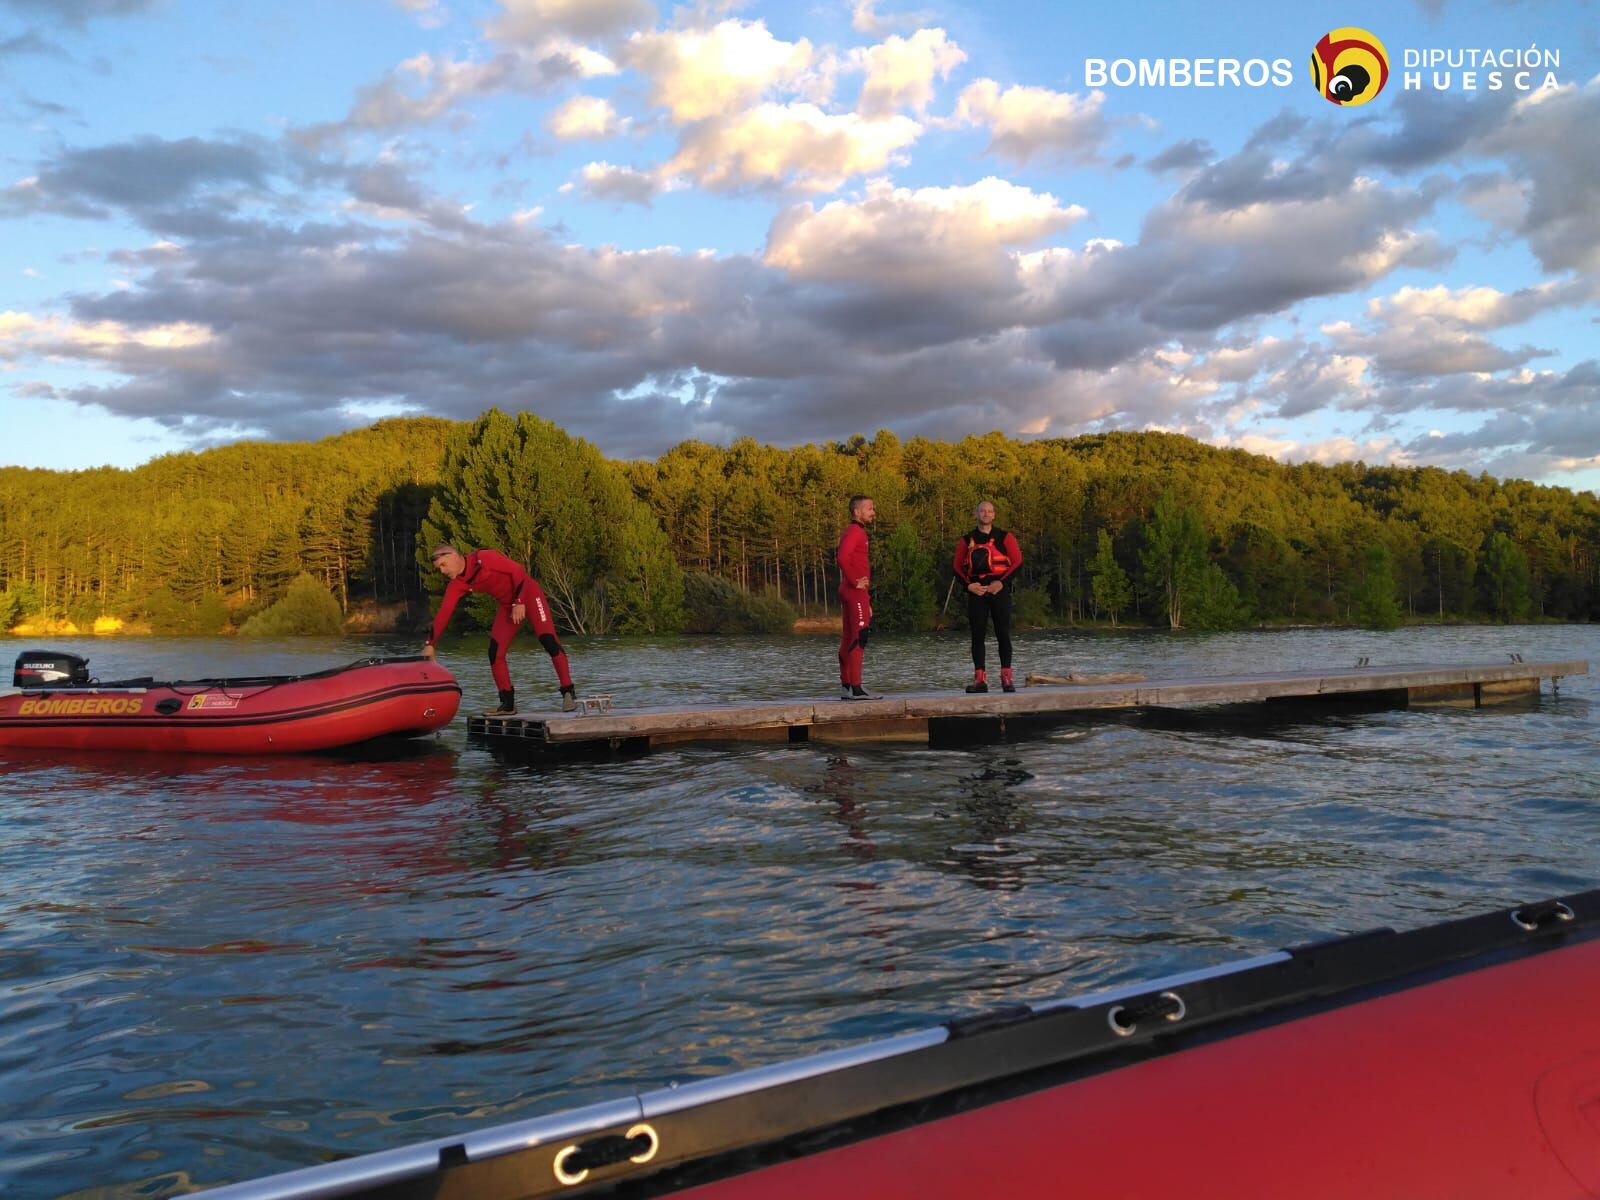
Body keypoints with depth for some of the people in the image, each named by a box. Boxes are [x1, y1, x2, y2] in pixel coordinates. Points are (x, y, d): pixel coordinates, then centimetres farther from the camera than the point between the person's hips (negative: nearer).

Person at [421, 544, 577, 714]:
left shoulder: (484, 558, -21)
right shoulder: (457, 584, -2)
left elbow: (517, 570, -19)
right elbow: (443, 613, -5)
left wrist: (519, 602, -20)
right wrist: (430, 644, -11)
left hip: (528, 593, -7)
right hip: (507, 604, 7)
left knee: (548, 640, -20)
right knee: (495, 651, -4)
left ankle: (568, 692, -14)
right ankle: (508, 703, 4)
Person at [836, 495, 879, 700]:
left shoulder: (854, 532, 20)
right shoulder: (855, 531, -12)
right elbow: (843, 558, -27)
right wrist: (855, 582, -18)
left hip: (850, 591, 11)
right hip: (856, 592, -11)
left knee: (848, 639, 11)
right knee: (859, 637, -13)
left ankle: (845, 687, 15)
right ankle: (856, 688, -15)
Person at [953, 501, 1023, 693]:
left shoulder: (1005, 537, 5)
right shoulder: (966, 540, 11)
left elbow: (1017, 562, 1)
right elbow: (958, 567, 11)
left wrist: (1002, 582, -11)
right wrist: (968, 585, -5)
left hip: (999, 590, -2)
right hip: (976, 591, 2)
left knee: (1003, 635, -4)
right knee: (977, 635, -1)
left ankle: (1006, 678, 0)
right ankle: (980, 679, 1)